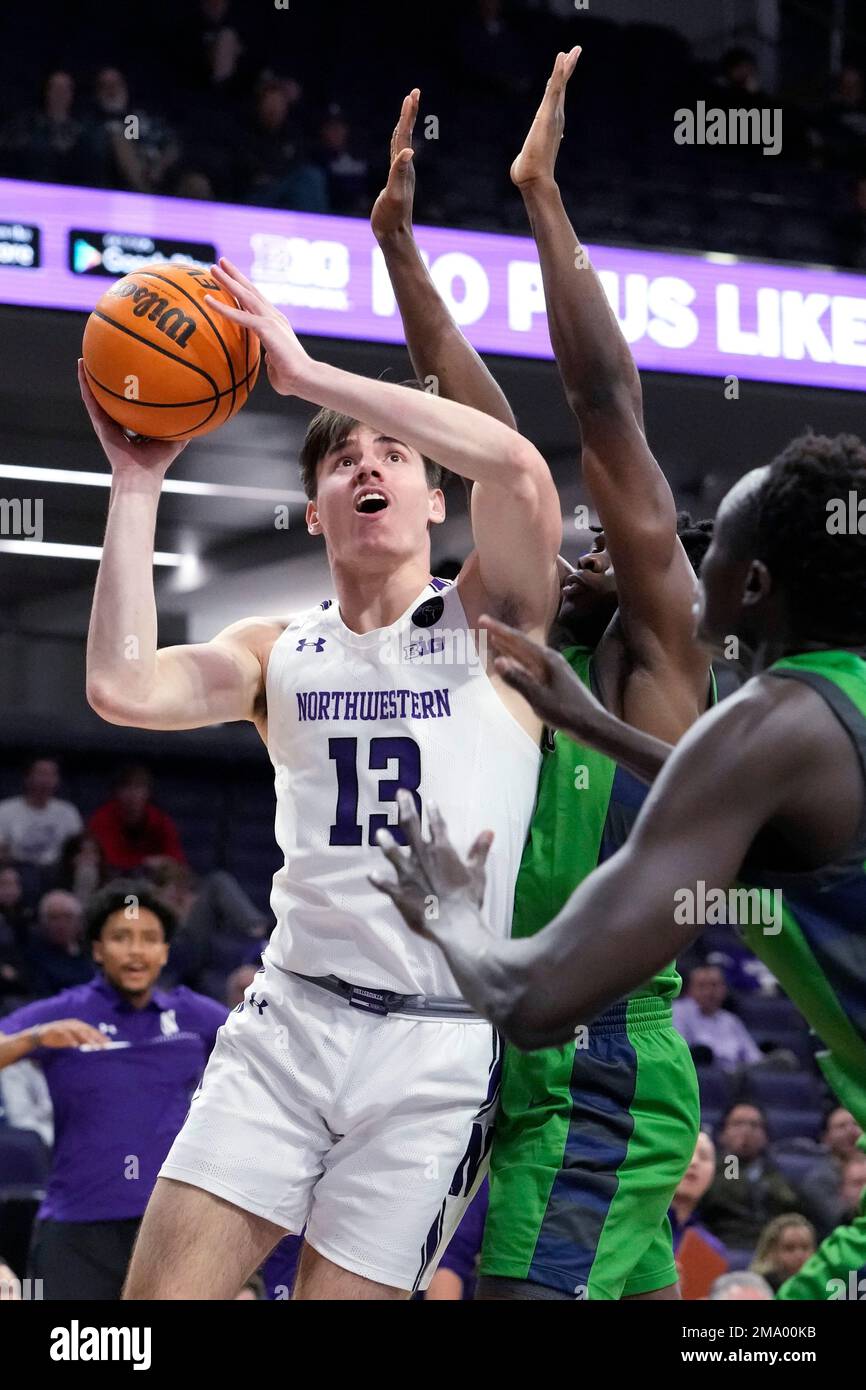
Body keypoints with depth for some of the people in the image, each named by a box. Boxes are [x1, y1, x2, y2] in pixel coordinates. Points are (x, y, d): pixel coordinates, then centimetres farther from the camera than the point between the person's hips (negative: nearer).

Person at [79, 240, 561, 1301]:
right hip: (289, 1017, 3)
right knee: (162, 1294, -9)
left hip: (437, 1043, -3)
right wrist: (137, 483, -4)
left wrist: (310, 374, -16)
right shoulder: (278, 652, 12)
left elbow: (517, 467, -17)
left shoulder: (491, 620, 3)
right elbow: (122, 688, -7)